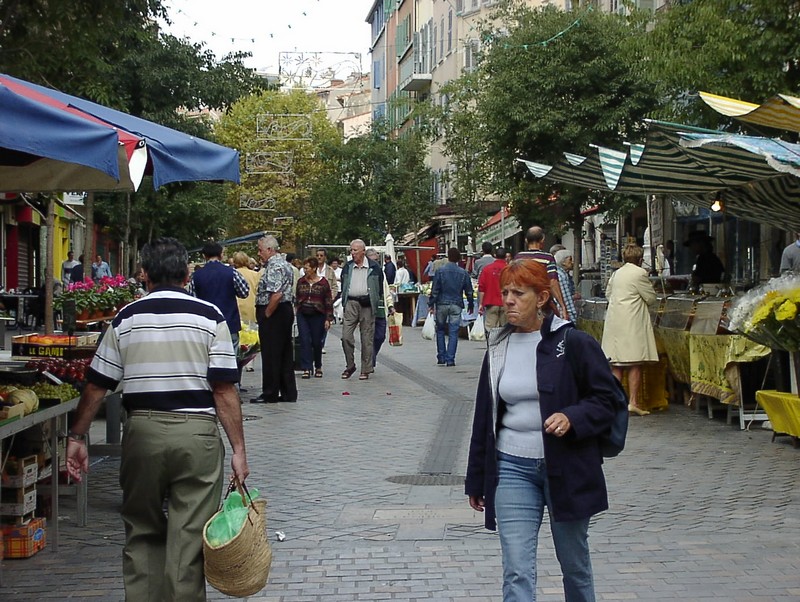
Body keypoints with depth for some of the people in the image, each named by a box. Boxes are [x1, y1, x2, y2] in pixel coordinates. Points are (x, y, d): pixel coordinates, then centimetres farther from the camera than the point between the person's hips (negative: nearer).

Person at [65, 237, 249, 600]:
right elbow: (224, 390, -7)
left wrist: (76, 438, 15)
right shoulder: (209, 317, -2)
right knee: (188, 538, 3)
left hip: (142, 432, 2)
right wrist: (238, 450, -3)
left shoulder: (126, 319, 4)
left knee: (142, 534, 16)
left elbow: (96, 386, 5)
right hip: (197, 434, -2)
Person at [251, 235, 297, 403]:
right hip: (287, 310, 10)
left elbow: (276, 295, -26)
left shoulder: (274, 267, -17)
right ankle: (288, 393, 15)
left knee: (270, 355, -3)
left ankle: (270, 394, 2)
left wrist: (266, 314, -16)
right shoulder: (285, 264, 16)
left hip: (274, 314, -10)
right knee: (285, 354, 12)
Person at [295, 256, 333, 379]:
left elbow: (329, 302, -3)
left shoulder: (323, 282, -4)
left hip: (317, 316, -2)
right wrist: (296, 309, 10)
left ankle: (318, 367, 24)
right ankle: (306, 369, -4)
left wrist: (328, 319, -6)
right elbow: (297, 298, 15)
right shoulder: (301, 282, 6)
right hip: (302, 315, 2)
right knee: (305, 341, -6)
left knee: (317, 342, 5)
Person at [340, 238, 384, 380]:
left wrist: (375, 302, 4)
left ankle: (366, 370, 8)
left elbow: (380, 287, 8)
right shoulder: (347, 267, 11)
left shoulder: (374, 267, 3)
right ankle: (350, 366, 8)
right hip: (351, 303, 2)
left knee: (367, 339, 1)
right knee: (346, 336, -7)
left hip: (367, 304, -2)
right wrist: (344, 302, 11)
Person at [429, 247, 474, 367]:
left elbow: (435, 290, -6)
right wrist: (470, 305, 19)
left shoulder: (440, 271, -5)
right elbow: (469, 291, 6)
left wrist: (431, 304, 0)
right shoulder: (463, 273, 1)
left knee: (440, 331, 13)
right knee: (453, 333, 2)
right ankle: (450, 360, -2)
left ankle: (441, 358, 13)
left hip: (442, 304, -1)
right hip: (456, 305, 1)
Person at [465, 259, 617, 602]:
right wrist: (477, 480, 15)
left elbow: (606, 400, -3)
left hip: (566, 467, -2)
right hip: (512, 468, 3)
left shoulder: (574, 343, -7)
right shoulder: (498, 348, 6)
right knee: (517, 573, -5)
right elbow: (485, 416, 13)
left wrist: (572, 418, -24)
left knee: (575, 565, 15)